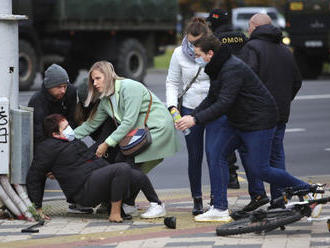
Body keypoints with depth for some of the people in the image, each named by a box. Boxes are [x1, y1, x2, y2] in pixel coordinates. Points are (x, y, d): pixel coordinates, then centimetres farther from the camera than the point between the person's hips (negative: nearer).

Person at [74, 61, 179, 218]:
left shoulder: (129, 88, -19)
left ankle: (157, 205, -14)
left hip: (158, 128, -9)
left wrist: (107, 143, -22)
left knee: (136, 169, -18)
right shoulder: (105, 100, 8)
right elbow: (91, 124, 14)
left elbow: (129, 122, -24)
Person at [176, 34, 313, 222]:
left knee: (257, 169, -7)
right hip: (238, 123, 10)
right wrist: (191, 116, 0)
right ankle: (220, 209, -2)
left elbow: (224, 104, -30)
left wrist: (196, 120, -29)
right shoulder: (218, 68, 8)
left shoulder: (233, 69, -24)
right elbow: (212, 99, 14)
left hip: (260, 122, -10)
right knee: (217, 154, -2)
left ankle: (306, 189, 10)